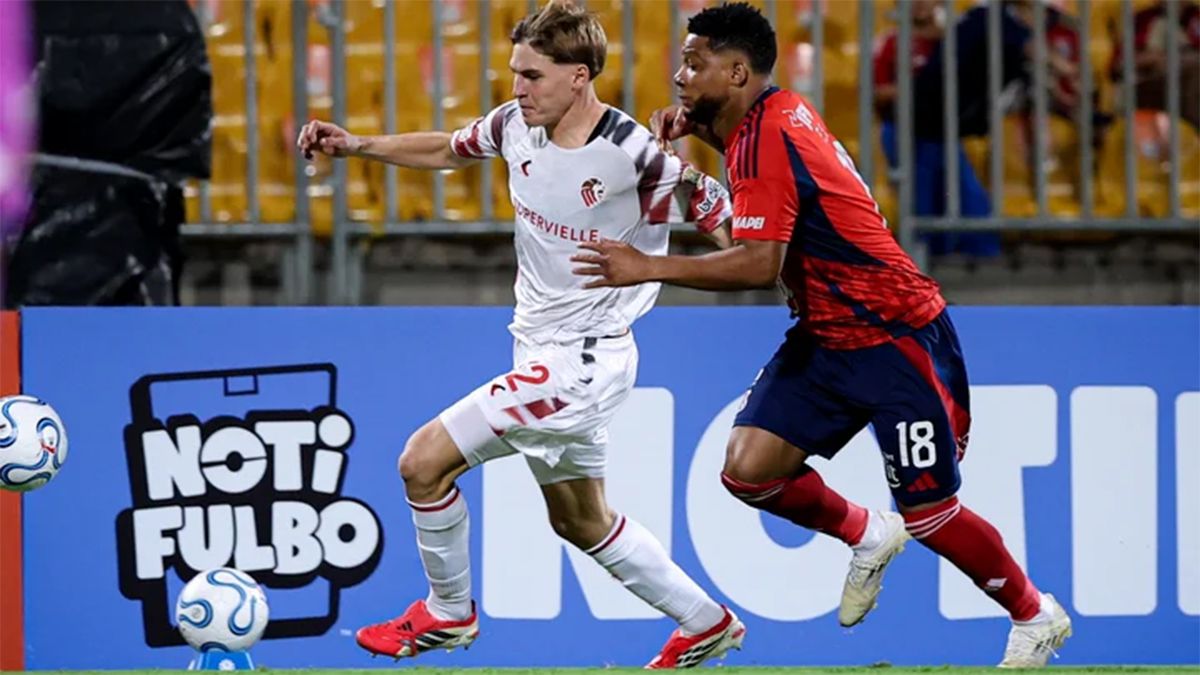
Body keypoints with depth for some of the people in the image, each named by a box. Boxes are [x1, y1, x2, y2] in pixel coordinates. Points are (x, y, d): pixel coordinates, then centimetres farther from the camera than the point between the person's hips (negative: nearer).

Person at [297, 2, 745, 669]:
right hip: (540, 354, 8)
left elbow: (726, 221, -13)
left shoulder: (634, 155, -23)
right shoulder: (516, 125, -3)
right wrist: (359, 146, 5)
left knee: (423, 461, -10)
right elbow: (446, 149, 17)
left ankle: (447, 612, 12)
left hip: (582, 361, -8)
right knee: (580, 520, 21)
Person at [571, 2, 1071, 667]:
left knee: (928, 516, -1)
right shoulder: (777, 110, 4)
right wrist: (691, 122, 10)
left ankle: (1036, 617, 21)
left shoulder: (767, 140, -23)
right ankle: (867, 536, 19)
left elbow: (759, 264, -31)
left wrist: (650, 268, -29)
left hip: (897, 338, -9)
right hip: (826, 338, 9)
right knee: (748, 467, -6)